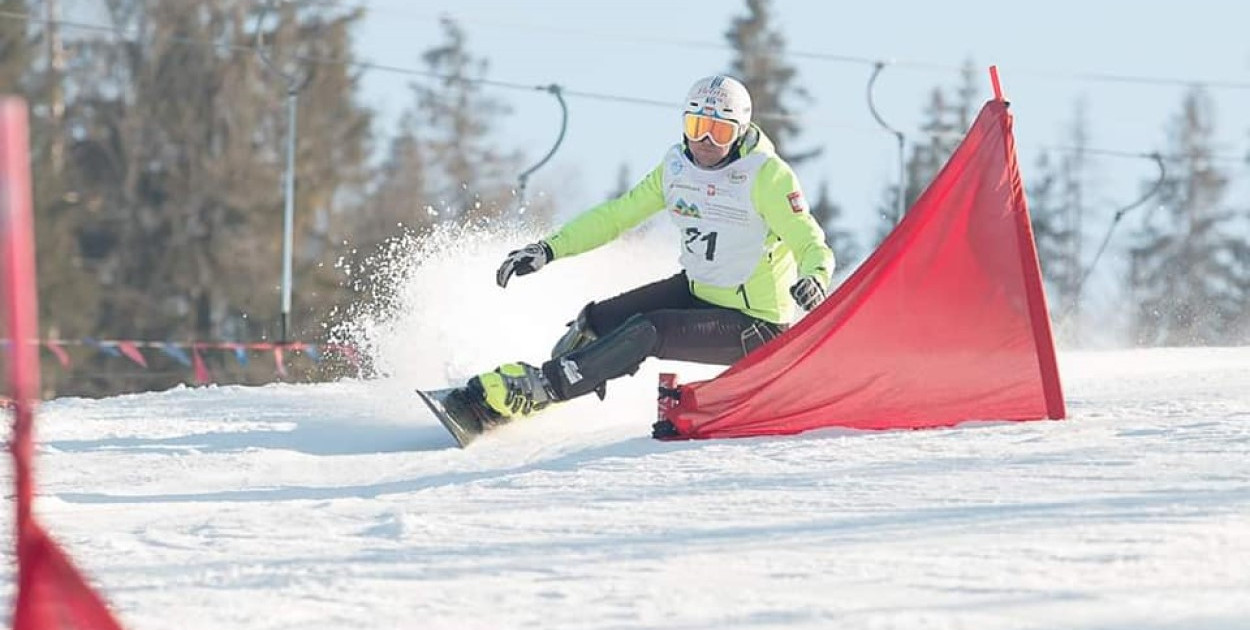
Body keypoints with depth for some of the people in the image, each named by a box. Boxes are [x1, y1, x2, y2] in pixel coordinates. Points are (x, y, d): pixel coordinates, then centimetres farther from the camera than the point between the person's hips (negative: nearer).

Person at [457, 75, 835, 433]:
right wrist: (548, 249, -1)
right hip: (696, 292, 7)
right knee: (595, 320, -7)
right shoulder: (677, 167, -1)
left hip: (752, 326, -7)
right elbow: (617, 215, 7)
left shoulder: (766, 175, -20)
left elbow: (812, 245, -21)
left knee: (645, 333, -26)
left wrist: (813, 281, -44)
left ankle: (523, 395, -23)